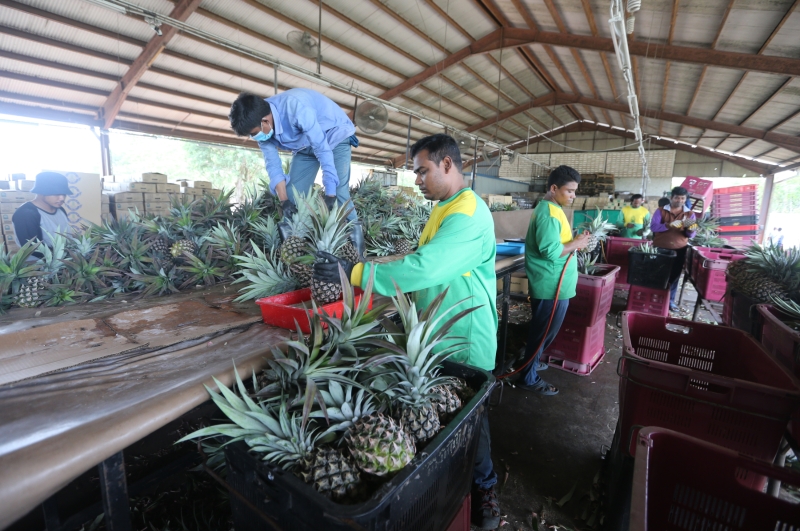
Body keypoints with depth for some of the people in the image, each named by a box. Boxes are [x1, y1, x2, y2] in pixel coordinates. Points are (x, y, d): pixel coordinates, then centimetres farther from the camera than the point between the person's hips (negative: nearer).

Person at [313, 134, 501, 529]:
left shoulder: (469, 216, -24)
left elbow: (424, 269, -35)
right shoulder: (443, 208, 9)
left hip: (464, 341, -8)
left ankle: (483, 489, 37)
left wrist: (354, 272, -32)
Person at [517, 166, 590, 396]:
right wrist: (577, 243, -15)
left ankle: (531, 362, 38)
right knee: (544, 332, 0)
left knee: (540, 329, 22)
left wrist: (574, 241, 10)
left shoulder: (549, 208, 12)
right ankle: (528, 378, 13)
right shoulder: (550, 213, -20)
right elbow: (551, 251, -27)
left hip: (549, 283, 11)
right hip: (552, 285, -11)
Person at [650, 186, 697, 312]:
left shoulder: (690, 214, 5)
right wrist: (668, 225, -27)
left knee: (674, 275, 8)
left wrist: (690, 230, -21)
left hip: (679, 250, 2)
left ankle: (670, 300, 18)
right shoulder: (661, 211, -1)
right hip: (660, 248, -2)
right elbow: (653, 227, -13)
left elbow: (691, 236, 1)